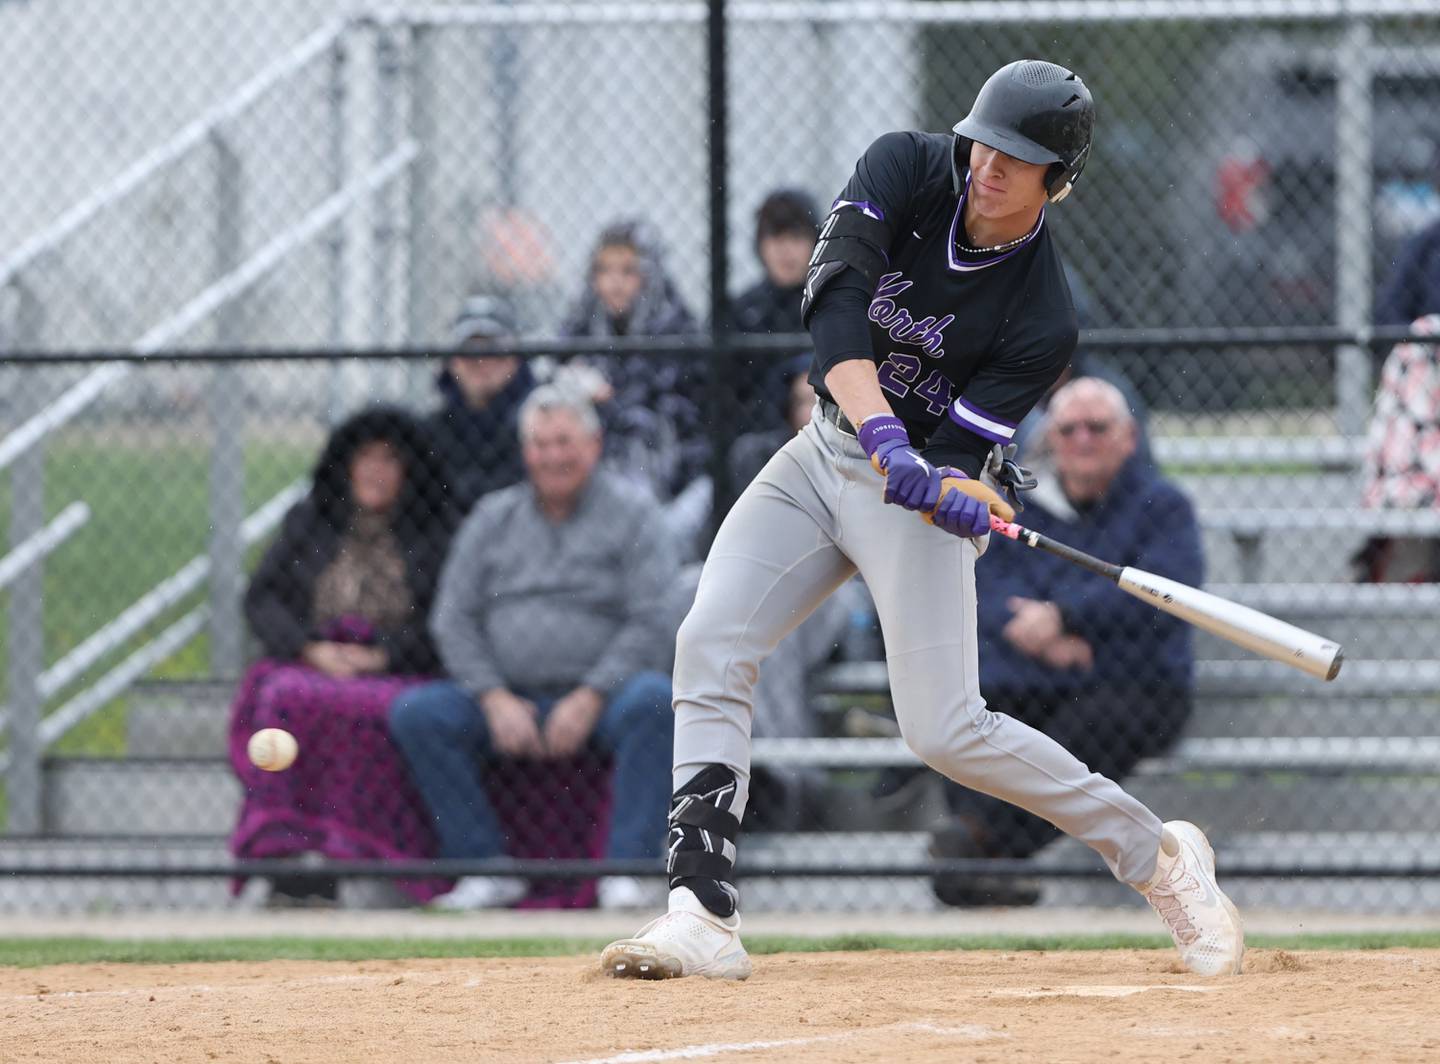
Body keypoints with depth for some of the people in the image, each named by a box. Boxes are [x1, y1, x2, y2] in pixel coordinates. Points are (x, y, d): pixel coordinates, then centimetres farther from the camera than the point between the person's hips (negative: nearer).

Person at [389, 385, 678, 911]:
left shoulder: (630, 510, 3)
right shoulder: (492, 517, 14)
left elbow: (654, 622, -6)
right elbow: (453, 620, 9)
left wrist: (589, 700, -17)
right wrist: (496, 700, -7)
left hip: (602, 695, -3)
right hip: (508, 698, 4)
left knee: (653, 699, -36)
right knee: (415, 713, -20)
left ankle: (626, 869, -33)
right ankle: (488, 870, -21)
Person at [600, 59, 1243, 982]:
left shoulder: (1042, 322, -21)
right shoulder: (908, 169, -13)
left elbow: (959, 451, -21)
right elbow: (835, 295, -28)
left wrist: (949, 490, -46)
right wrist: (883, 434, -42)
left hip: (925, 474, -4)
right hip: (829, 449, 4)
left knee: (946, 729, -14)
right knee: (711, 647, -13)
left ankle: (1158, 856, 4)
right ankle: (703, 920, -16)